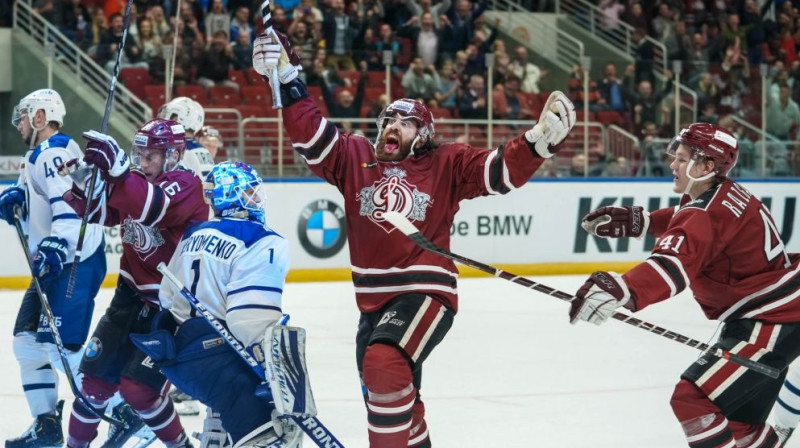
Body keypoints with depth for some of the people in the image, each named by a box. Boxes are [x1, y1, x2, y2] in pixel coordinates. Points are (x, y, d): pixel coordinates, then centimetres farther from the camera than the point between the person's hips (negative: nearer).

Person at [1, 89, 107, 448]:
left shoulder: (55, 154, -14)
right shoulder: (37, 157, 20)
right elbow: (34, 210, 24)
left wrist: (56, 247, -39)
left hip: (78, 261, -11)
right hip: (55, 264, 11)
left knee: (61, 344, -16)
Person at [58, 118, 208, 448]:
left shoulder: (185, 184, -17)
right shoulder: (138, 182, 6)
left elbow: (155, 209, -38)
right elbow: (99, 212, 4)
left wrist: (117, 170, -51)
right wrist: (79, 183, -16)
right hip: (133, 293, 7)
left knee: (138, 387, -11)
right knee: (97, 375, 6)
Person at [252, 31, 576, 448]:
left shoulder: (446, 164, -1)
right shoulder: (354, 157, 6)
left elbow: (503, 170, -8)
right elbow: (309, 132, -2)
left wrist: (541, 138, -24)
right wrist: (287, 77, -13)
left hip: (426, 292, -5)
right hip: (373, 300, 6)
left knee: (384, 364, -32)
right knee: (389, 390, 21)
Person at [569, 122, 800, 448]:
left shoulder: (707, 213, -24)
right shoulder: (725, 195, 5)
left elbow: (674, 265, -43)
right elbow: (682, 222, 28)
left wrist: (620, 290, -57)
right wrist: (637, 222, 15)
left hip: (770, 323, -11)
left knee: (691, 400, -15)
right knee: (739, 419, 23)